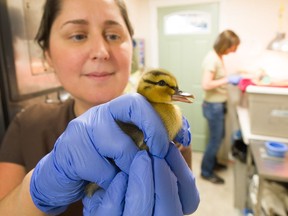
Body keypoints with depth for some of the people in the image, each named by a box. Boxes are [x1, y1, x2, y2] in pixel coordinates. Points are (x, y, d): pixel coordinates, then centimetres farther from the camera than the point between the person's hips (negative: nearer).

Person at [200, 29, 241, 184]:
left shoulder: (218, 57, 8)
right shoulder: (212, 59, -22)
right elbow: (206, 85, -29)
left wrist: (231, 78, 4)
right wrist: (228, 80, -24)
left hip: (218, 105, 10)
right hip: (213, 106, -10)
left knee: (219, 136, 21)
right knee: (215, 139, 3)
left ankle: (212, 162, 40)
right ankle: (206, 171, 20)